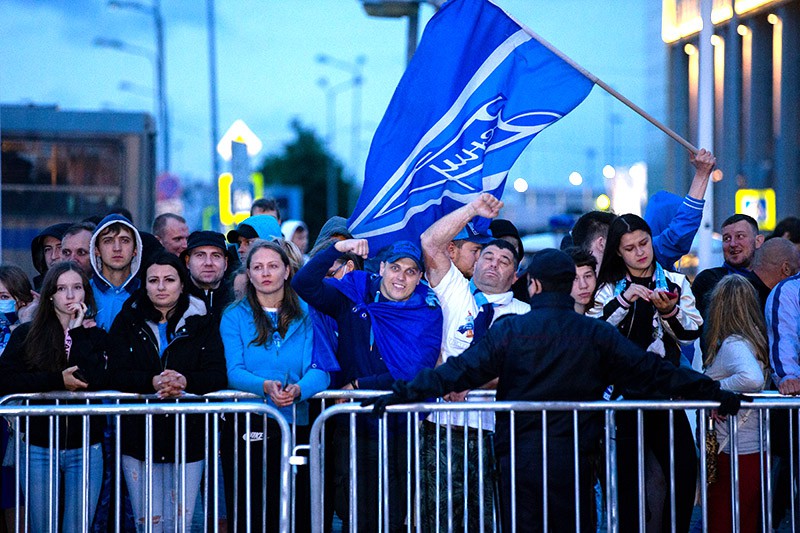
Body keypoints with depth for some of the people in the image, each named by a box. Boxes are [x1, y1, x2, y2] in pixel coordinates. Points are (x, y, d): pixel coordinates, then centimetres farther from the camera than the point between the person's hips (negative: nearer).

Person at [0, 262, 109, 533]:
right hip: (39, 447, 0)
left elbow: (97, 380, -12)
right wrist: (58, 380, -14)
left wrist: (76, 332, -7)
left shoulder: (96, 337, 7)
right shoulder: (25, 335, 4)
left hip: (85, 447, 0)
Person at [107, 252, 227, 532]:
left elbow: (217, 376, -5)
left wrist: (184, 381, -25)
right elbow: (117, 375, -5)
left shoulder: (202, 322, 5)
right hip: (139, 434, 0)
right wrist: (152, 382, -24)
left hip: (188, 434, 0)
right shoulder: (127, 322, 6)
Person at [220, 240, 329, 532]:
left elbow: (318, 371, -4)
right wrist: (265, 386, -26)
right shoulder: (234, 317, 6)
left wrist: (298, 390, -26)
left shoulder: (306, 315, 8)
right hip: (245, 428, -1)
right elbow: (234, 371, -6)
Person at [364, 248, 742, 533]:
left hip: (518, 459, -1)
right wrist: (713, 393, 6)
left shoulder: (510, 330, -3)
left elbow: (463, 370, -10)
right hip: (573, 459, 1)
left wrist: (405, 393, -7)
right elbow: (650, 371, 1)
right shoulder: (596, 335, 1)